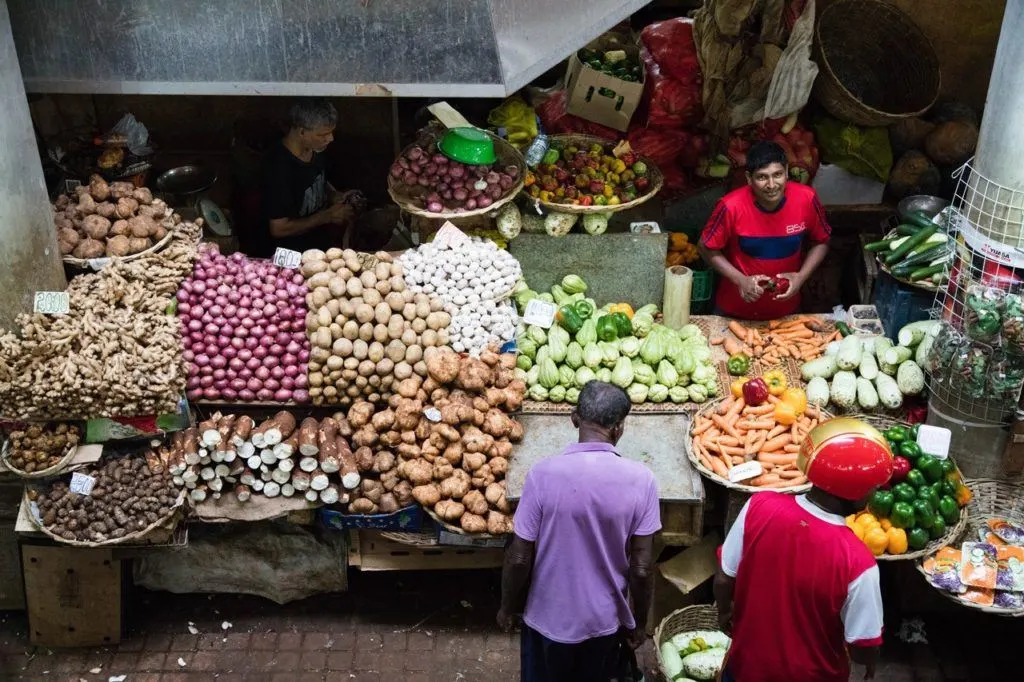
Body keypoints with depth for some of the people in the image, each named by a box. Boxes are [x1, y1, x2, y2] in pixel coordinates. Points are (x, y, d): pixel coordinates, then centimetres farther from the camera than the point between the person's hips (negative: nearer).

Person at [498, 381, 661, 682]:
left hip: (549, 618, 0)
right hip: (605, 620, 1)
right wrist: (640, 621, 5)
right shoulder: (640, 479, -17)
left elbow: (519, 559, -14)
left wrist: (508, 607, 4)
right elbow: (641, 567, -12)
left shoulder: (544, 474, -20)